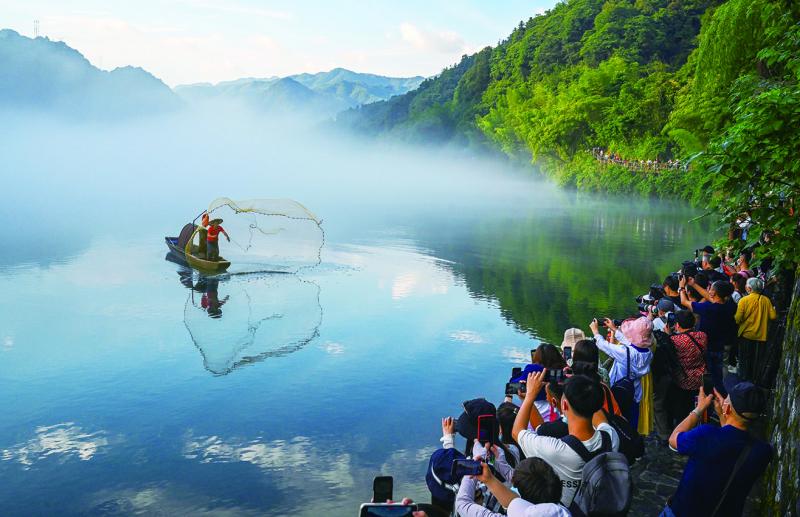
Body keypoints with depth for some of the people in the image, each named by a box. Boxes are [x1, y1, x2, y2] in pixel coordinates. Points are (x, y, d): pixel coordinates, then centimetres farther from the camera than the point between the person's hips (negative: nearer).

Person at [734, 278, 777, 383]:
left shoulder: (744, 300, -15)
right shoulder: (766, 300, -5)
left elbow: (737, 319, -18)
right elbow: (773, 316, -5)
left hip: (746, 335, -2)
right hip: (762, 336, 2)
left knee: (745, 361, 12)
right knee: (758, 362, 13)